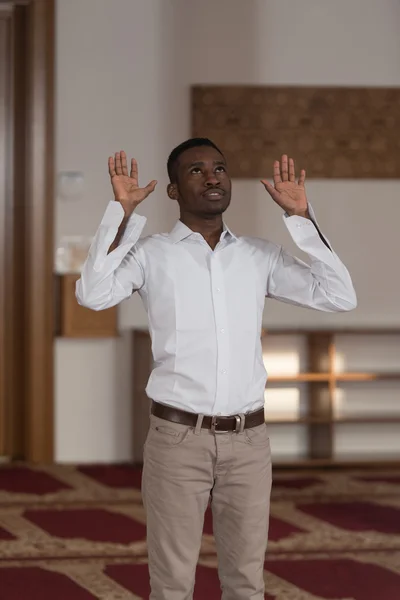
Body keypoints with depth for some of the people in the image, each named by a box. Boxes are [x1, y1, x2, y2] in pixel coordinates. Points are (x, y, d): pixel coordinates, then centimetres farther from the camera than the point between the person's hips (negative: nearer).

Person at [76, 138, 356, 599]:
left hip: (249, 441, 3)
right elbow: (93, 294, -19)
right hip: (178, 438, -3)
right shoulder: (151, 254, -1)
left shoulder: (260, 257, 7)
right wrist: (122, 212, -17)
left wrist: (301, 218, -3)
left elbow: (340, 297, 0)